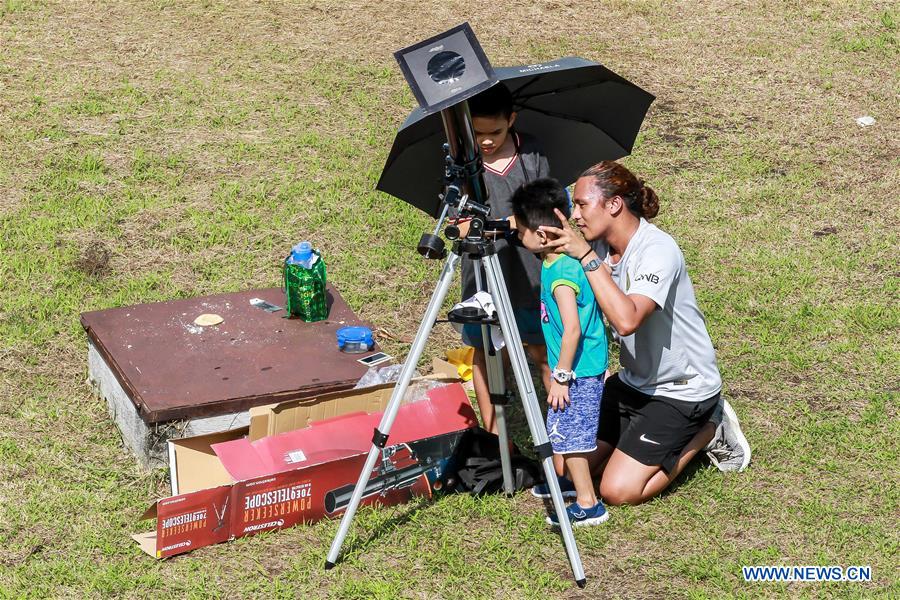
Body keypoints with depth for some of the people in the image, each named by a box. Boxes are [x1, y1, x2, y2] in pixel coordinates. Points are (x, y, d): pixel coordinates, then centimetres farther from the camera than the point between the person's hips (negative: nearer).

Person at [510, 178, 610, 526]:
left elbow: (572, 330, -29)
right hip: (587, 365, 10)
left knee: (568, 433, -2)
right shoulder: (562, 258, 3)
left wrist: (561, 377, -22)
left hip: (579, 369, -10)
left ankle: (588, 504, 4)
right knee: (564, 432, 24)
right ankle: (573, 481, 41)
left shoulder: (562, 274, -27)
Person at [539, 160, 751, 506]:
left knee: (618, 491, -13)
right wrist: (558, 247, -18)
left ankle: (708, 430, 6)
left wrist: (587, 257, -36)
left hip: (683, 390, -7)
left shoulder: (658, 250, -26)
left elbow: (627, 319, -39)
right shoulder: (601, 247, -2)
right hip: (633, 382, 8)